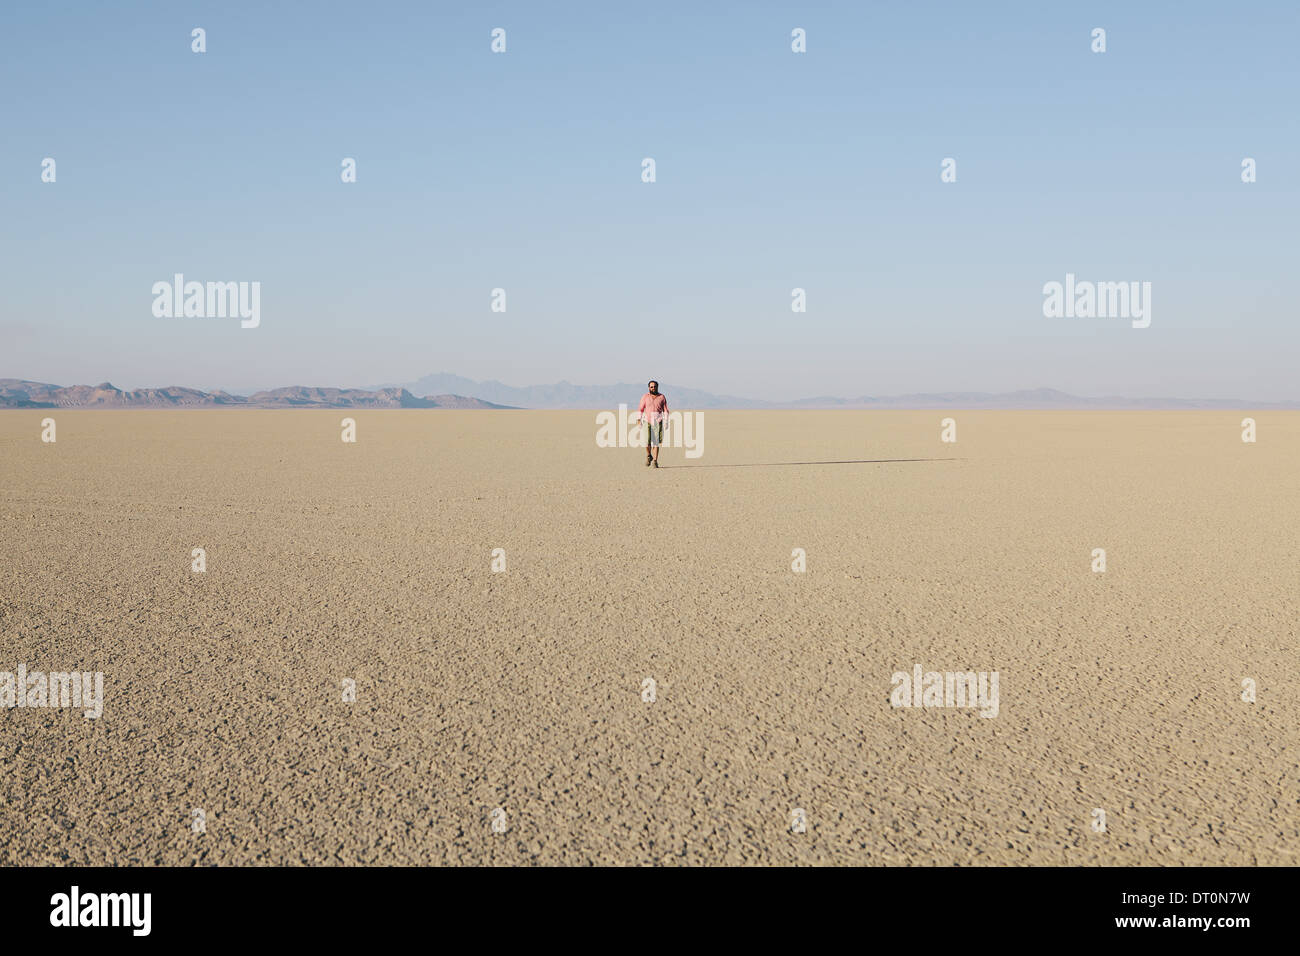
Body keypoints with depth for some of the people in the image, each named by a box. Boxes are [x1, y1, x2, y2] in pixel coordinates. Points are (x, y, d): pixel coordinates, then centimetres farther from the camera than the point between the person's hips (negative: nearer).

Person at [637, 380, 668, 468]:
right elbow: (640, 409, 4)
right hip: (647, 421, 0)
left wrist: (666, 422, -3)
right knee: (647, 440, -11)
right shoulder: (645, 397, 5)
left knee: (656, 442, -4)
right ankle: (648, 456, 15)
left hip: (657, 422, 0)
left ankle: (655, 461, 1)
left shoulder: (662, 397, 5)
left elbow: (665, 410, 6)